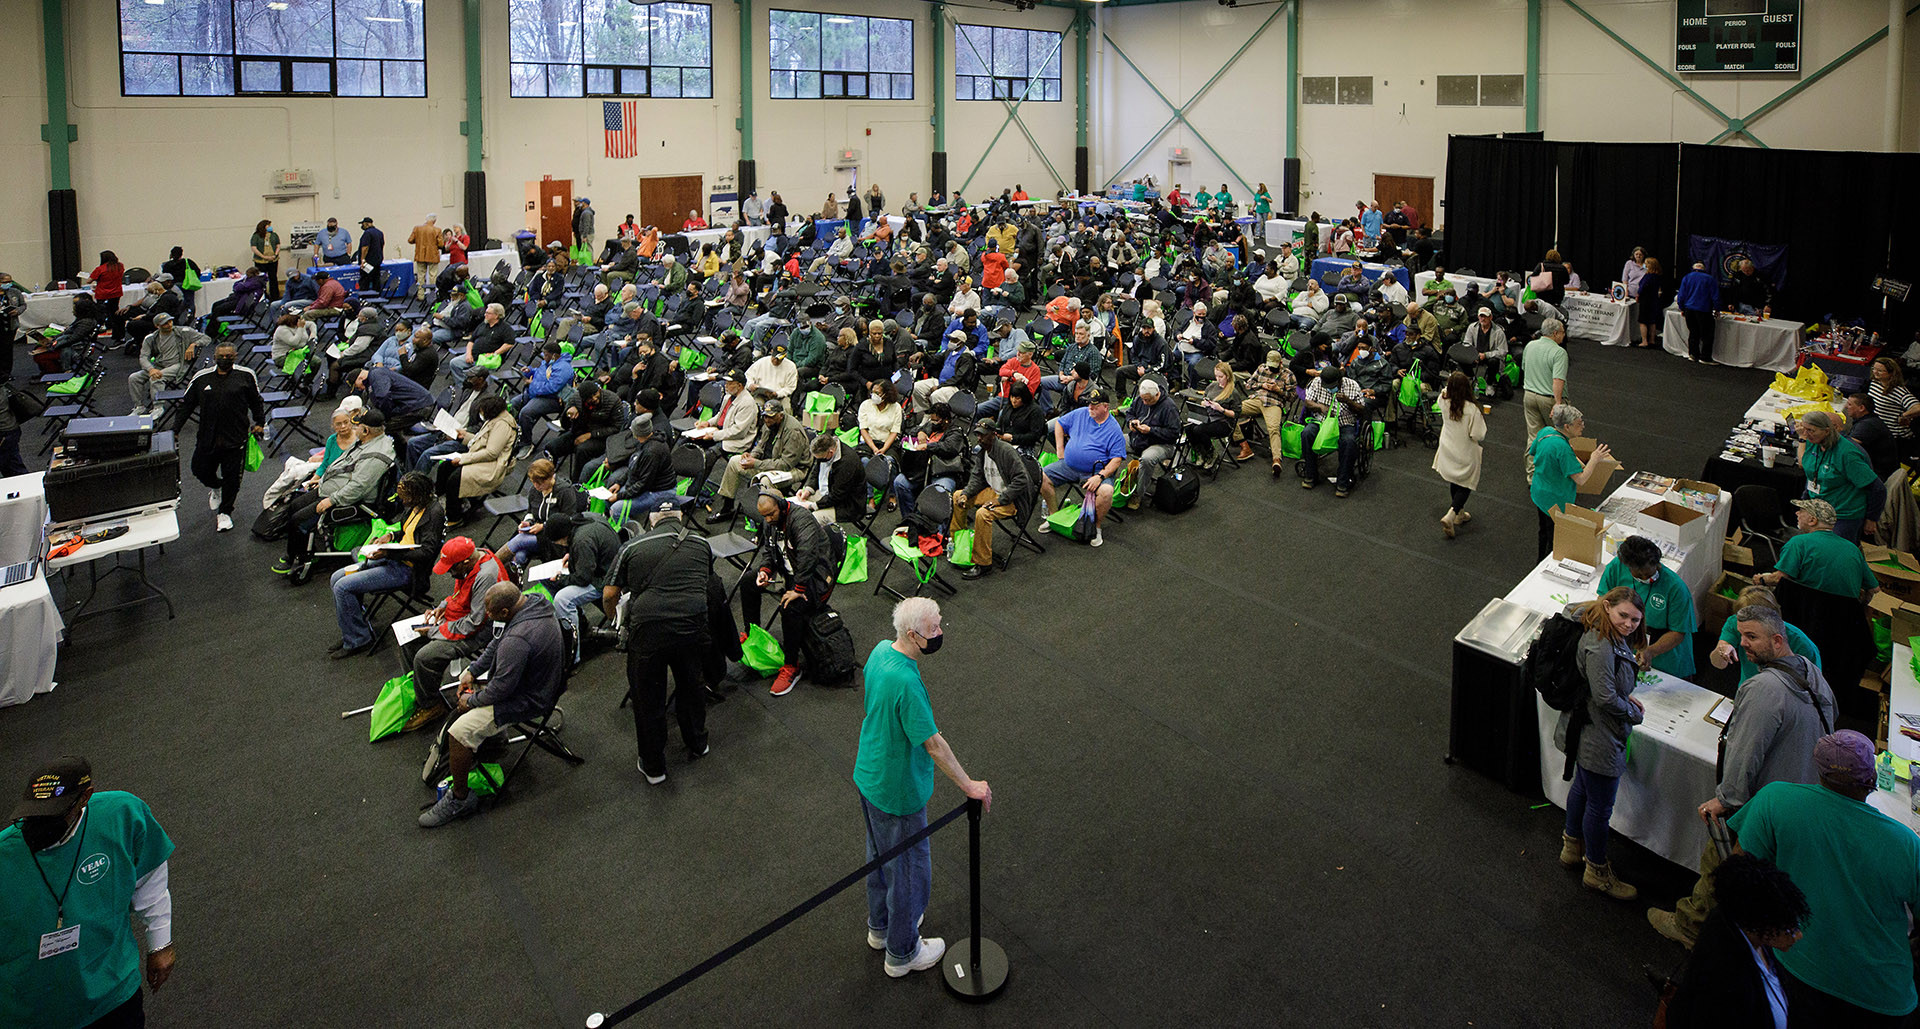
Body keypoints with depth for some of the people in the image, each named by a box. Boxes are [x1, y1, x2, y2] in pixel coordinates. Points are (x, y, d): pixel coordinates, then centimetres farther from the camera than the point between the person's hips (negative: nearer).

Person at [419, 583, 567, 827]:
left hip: (527, 699, -10)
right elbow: (497, 643, 10)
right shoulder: (532, 601, -7)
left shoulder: (517, 640, -36)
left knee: (459, 733, -13)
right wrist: (473, 670, 7)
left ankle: (460, 798, 2)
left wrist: (471, 701, -8)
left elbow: (501, 689, -25)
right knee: (462, 697, 24)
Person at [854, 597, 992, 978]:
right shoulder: (906, 683, -36)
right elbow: (933, 744, -29)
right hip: (898, 791, -9)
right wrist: (968, 785, -18)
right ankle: (902, 953, 31)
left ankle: (880, 926, 50)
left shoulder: (881, 650, -7)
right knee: (909, 869, 11)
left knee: (880, 855, 28)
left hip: (869, 775, 9)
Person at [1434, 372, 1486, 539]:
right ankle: (1450, 516, -2)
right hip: (1465, 455, -5)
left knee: (1454, 483, 24)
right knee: (1466, 485, 12)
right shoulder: (1472, 409, -28)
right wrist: (1482, 420, -8)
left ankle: (1459, 514, 41)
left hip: (1448, 451, 5)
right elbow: (1478, 435, -22)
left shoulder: (1445, 402, -14)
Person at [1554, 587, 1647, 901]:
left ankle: (1572, 848, 49)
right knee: (1600, 806, 7)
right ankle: (1597, 872, 25)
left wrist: (1626, 699, 8)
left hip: (1584, 731, 11)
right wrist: (1634, 713, -11)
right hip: (1598, 739, -11)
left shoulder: (1610, 637, 1)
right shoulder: (1600, 647, -31)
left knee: (1582, 788, 28)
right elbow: (1605, 698, -30)